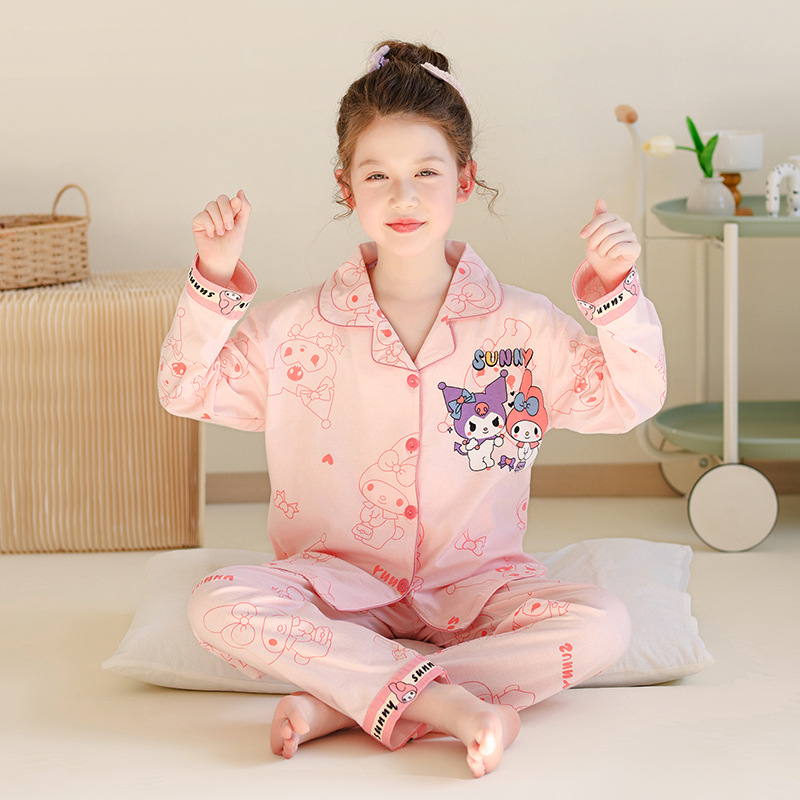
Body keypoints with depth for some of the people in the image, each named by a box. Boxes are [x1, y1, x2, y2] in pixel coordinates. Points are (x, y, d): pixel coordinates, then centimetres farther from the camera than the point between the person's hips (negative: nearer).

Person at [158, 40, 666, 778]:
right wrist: (214, 281, -10)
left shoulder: (523, 328, 1)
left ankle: (343, 702, -27)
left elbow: (631, 398, 0)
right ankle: (437, 697, -33)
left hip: (472, 585, 1)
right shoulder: (299, 328, 1)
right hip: (338, 584, 0)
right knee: (218, 605, -30)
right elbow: (187, 388, 4)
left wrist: (616, 292, -15)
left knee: (601, 625, -29)